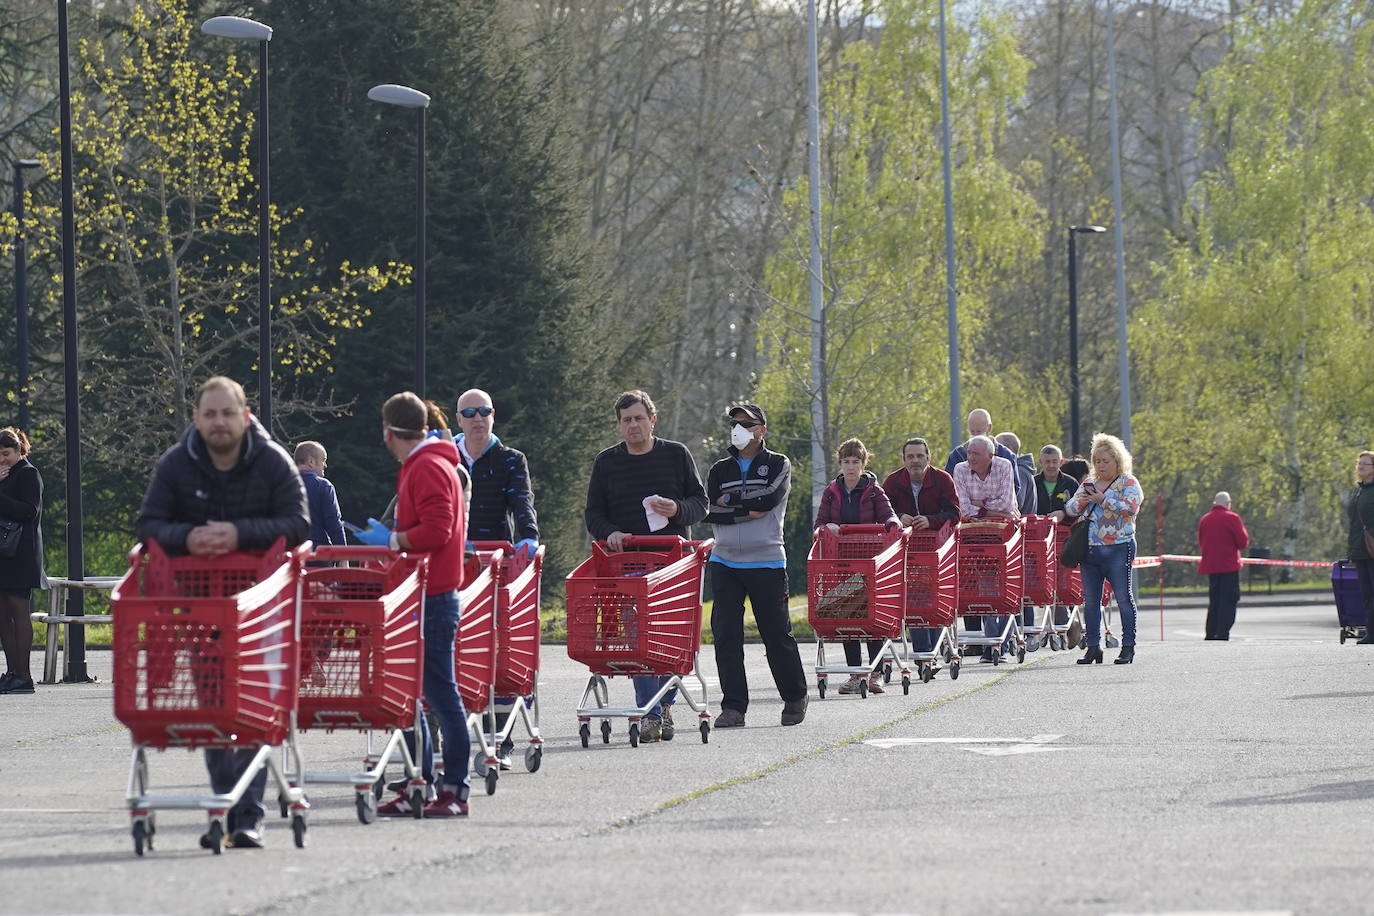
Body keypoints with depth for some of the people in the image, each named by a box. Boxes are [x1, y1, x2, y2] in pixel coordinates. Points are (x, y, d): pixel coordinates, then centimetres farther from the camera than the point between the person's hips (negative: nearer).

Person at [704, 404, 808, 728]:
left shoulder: (778, 465, 4)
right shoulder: (721, 470, 13)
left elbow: (769, 499, -13)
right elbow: (711, 512, -1)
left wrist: (731, 500, -5)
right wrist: (749, 510, -11)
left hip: (767, 562, -3)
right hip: (725, 561, 3)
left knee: (777, 634, 1)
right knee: (726, 635, -5)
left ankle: (795, 699, 18)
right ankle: (733, 707, -2)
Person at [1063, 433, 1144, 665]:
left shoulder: (1128, 483, 1)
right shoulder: (1089, 484, 17)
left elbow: (1131, 507, -15)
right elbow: (1071, 510, 15)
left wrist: (1104, 500, -17)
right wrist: (1080, 501, -6)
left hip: (1118, 549, -6)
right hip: (1090, 549, 6)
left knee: (1124, 598, -5)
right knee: (1090, 600, 5)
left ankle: (1128, 646, -2)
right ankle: (1093, 647, 10)